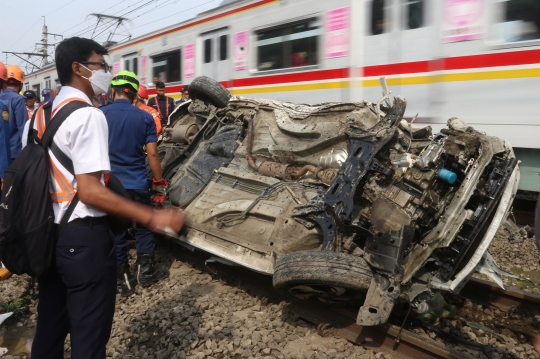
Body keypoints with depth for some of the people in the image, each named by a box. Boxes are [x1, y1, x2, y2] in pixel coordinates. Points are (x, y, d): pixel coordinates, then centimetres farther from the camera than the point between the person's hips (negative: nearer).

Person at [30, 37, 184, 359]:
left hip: (49, 234, 9)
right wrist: (152, 217, -24)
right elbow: (89, 191, -23)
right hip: (84, 238, -9)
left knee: (50, 328, 22)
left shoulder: (41, 114, 11)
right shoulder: (88, 114, -16)